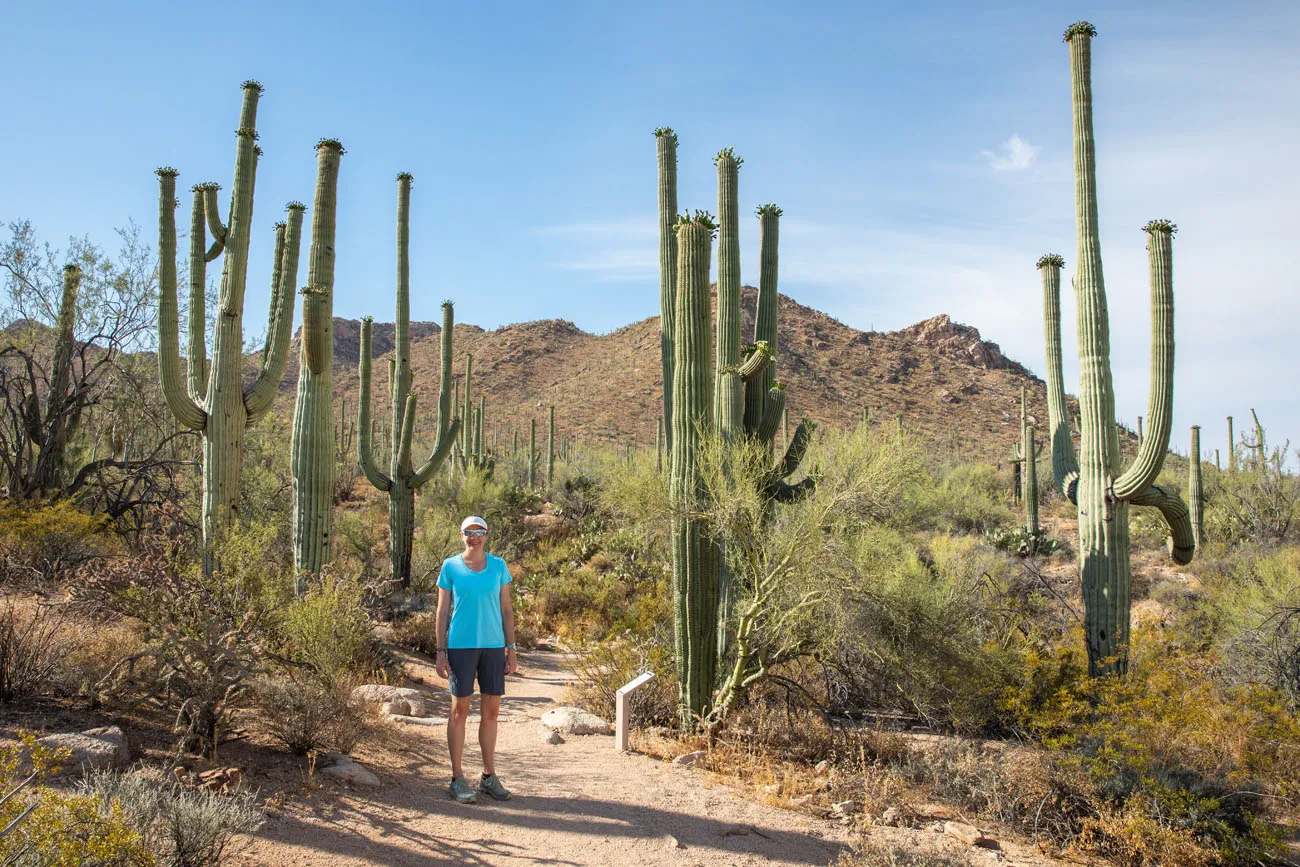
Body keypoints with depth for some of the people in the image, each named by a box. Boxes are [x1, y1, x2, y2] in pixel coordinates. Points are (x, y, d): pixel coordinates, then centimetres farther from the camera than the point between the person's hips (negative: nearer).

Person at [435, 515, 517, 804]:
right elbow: (442, 611, 2)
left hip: (493, 645, 3)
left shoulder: (498, 566, 6)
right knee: (460, 710, 1)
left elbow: (506, 609, 8)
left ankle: (489, 777, 18)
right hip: (461, 646, -2)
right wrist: (440, 652, -4)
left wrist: (511, 649, 3)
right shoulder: (450, 567, 1)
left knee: (491, 710, 6)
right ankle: (457, 779, 11)